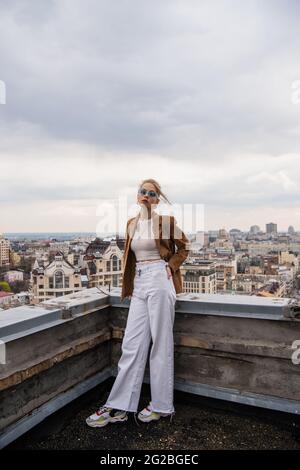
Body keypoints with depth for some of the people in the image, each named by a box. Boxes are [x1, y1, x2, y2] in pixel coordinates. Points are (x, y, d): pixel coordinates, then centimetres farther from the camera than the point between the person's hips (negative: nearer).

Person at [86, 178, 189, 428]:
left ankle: (162, 405, 20)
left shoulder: (166, 221, -2)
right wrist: (129, 285, 18)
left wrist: (171, 265, -6)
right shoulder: (132, 223, 13)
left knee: (161, 343, 4)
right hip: (139, 284, 5)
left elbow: (183, 247, 8)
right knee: (132, 345, 6)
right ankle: (119, 407, 15)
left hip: (159, 281, -5)